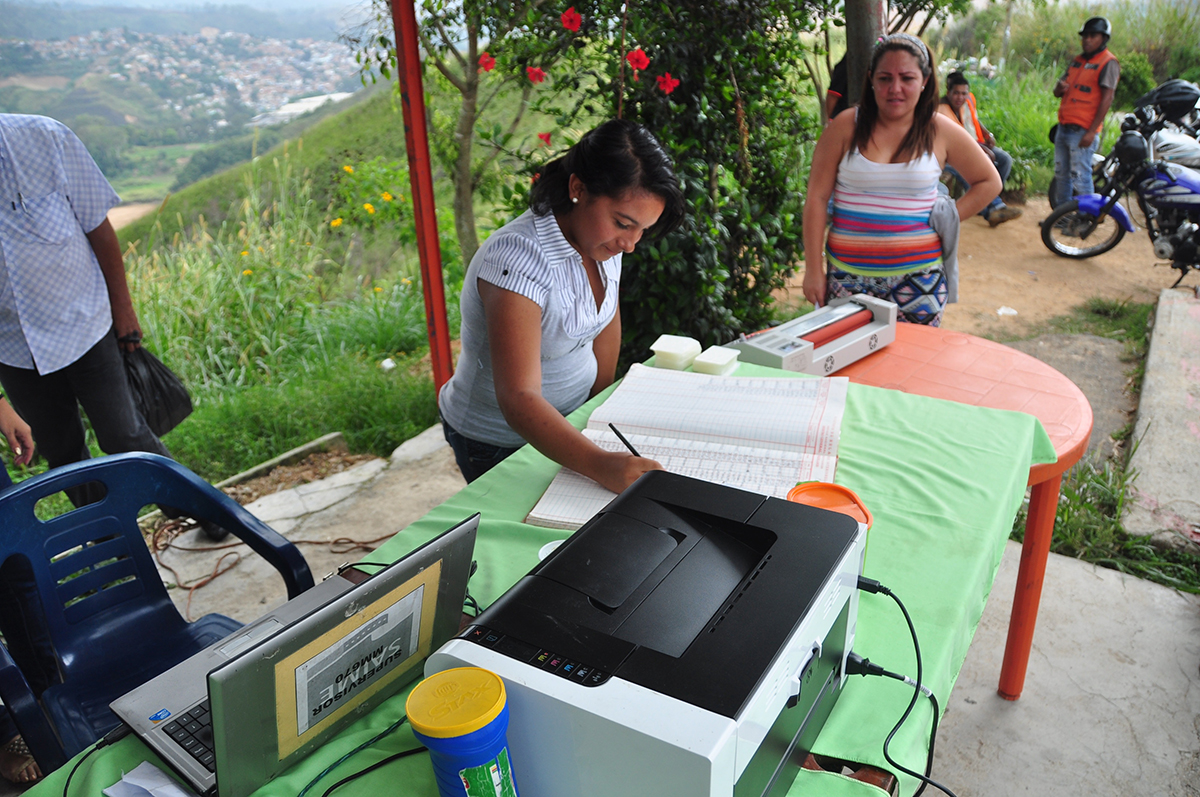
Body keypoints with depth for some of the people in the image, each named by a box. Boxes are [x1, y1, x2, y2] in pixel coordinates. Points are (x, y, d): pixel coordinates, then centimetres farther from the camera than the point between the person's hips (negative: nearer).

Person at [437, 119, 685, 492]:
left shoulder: (602, 237, -8)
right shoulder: (518, 258, -32)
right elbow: (519, 400, -39)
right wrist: (600, 464, -50)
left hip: (571, 419, 7)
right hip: (499, 442, -6)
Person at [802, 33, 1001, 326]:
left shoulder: (942, 132, 3)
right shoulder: (845, 127, -1)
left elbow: (989, 182, 15)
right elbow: (816, 198, -1)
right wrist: (813, 269, -5)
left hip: (917, 277, 1)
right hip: (849, 276, -1)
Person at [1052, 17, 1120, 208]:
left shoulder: (1108, 63, -6)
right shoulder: (1078, 60, 18)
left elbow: (1107, 99, -13)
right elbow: (1058, 92, 21)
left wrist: (1091, 132, -20)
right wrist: (1059, 88, -5)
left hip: (1082, 132, -8)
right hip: (1063, 127, 8)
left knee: (1080, 178, -10)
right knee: (1061, 175, 12)